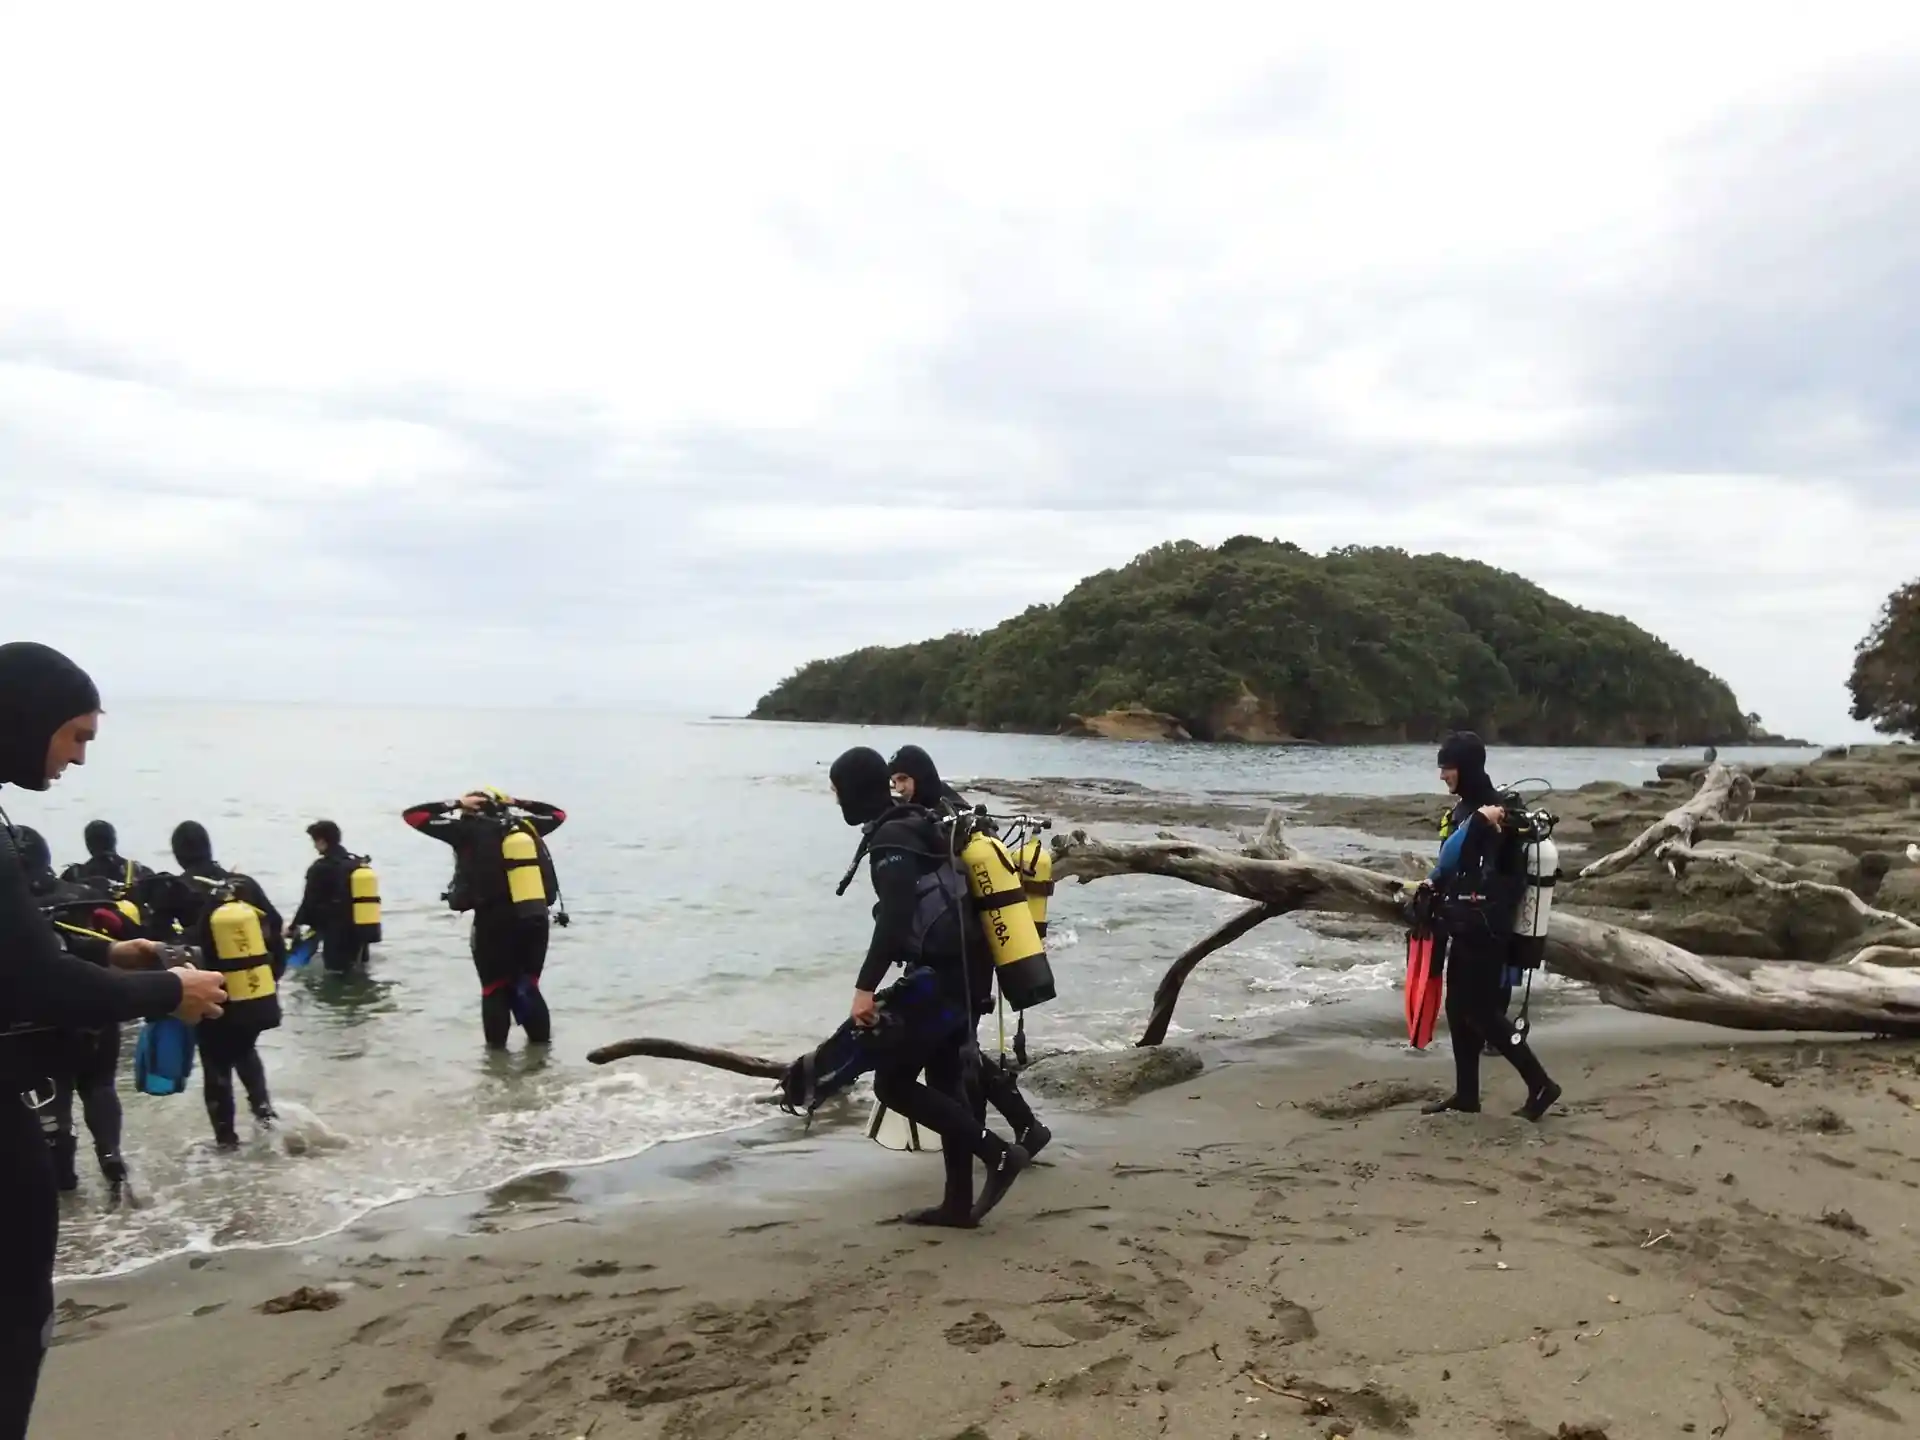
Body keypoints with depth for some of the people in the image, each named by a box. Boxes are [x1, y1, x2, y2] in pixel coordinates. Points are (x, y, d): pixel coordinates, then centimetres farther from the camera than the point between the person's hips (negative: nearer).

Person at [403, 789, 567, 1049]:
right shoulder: (526, 826, 8)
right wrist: (516, 803, 22)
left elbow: (412, 814, 1)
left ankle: (497, 1048, 8)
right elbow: (558, 813, 30)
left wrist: (456, 804, 6)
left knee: (495, 989, 9)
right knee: (527, 986, 16)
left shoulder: (470, 830, -3)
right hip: (536, 920, 4)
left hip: (494, 922, -4)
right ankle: (542, 1042, 15)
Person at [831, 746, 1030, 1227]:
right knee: (947, 1082, 14)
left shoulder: (889, 840, -15)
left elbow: (894, 919, -27)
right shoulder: (916, 825, 15)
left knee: (892, 1083, -3)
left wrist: (865, 986, -29)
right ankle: (959, 1202, 19)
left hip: (942, 979, -10)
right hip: (964, 974, 10)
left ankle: (998, 1153, -6)